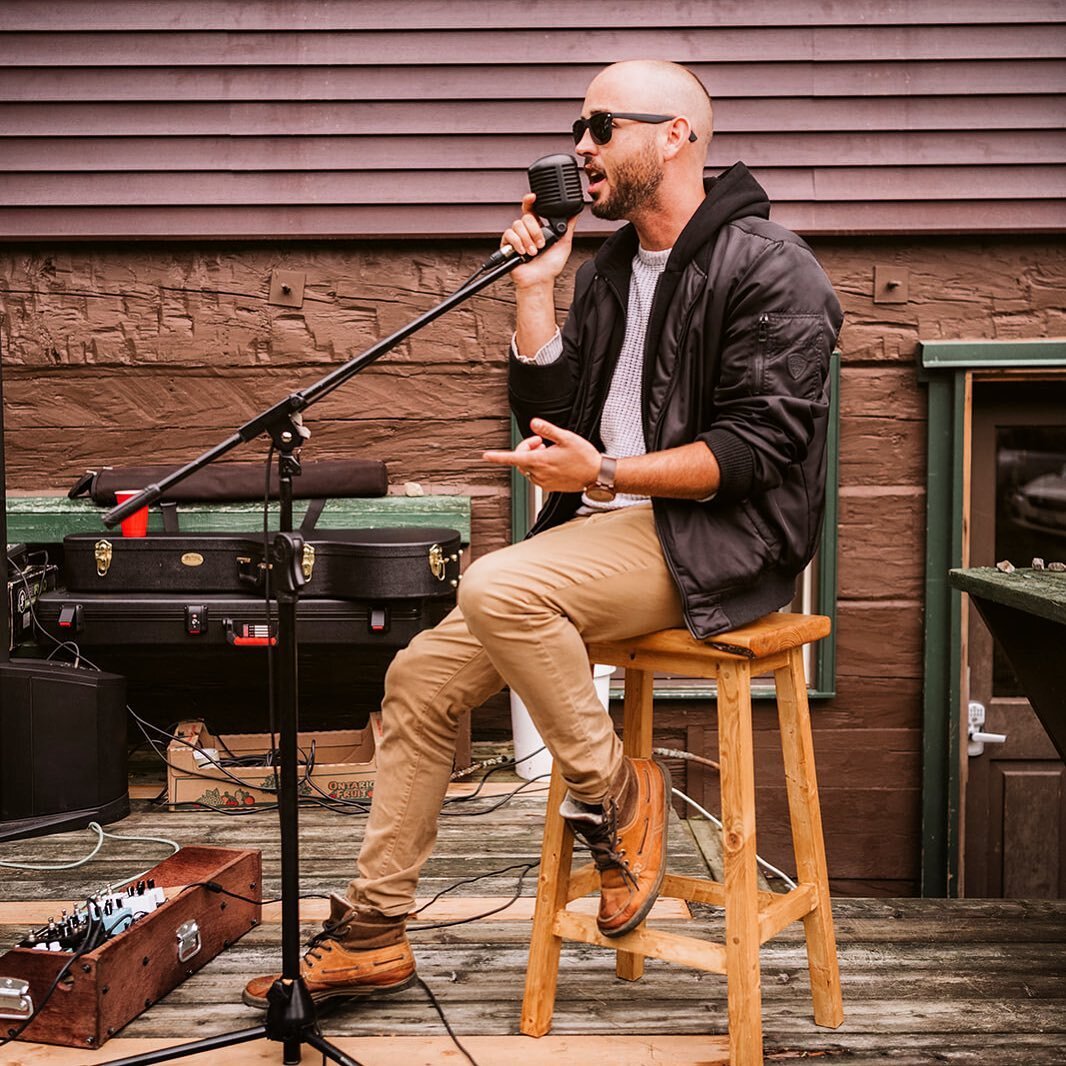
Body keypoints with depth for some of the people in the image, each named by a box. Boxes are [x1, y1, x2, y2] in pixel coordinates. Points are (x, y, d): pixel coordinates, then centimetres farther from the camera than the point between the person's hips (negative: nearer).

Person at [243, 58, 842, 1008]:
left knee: (496, 586, -32)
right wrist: (535, 287, 4)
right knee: (421, 676, -3)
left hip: (717, 538, -8)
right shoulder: (608, 270, 17)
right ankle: (370, 936, 8)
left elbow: (759, 448, -16)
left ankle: (616, 792, -9)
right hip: (608, 531, 8)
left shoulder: (768, 267, -7)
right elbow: (547, 409, 12)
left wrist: (604, 474, -21)